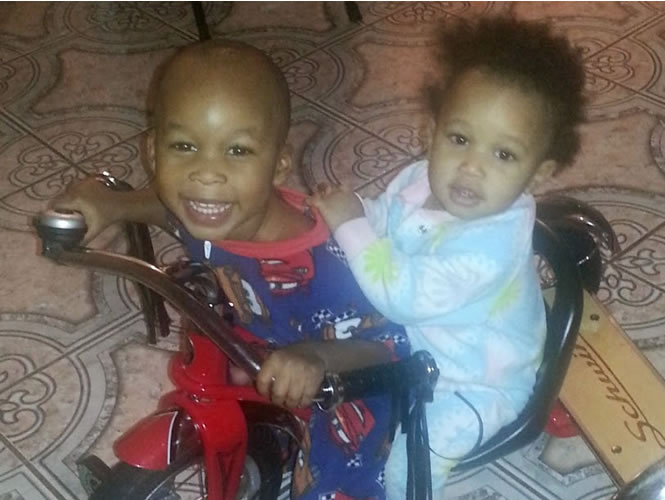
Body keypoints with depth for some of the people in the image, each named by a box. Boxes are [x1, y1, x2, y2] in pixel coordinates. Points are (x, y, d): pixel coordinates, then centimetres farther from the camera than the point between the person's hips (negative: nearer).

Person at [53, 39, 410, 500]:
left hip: (321, 396, -6)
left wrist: (315, 356, -50)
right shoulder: (212, 211, -23)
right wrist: (114, 205, -13)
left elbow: (384, 344, -32)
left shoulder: (314, 265, -41)